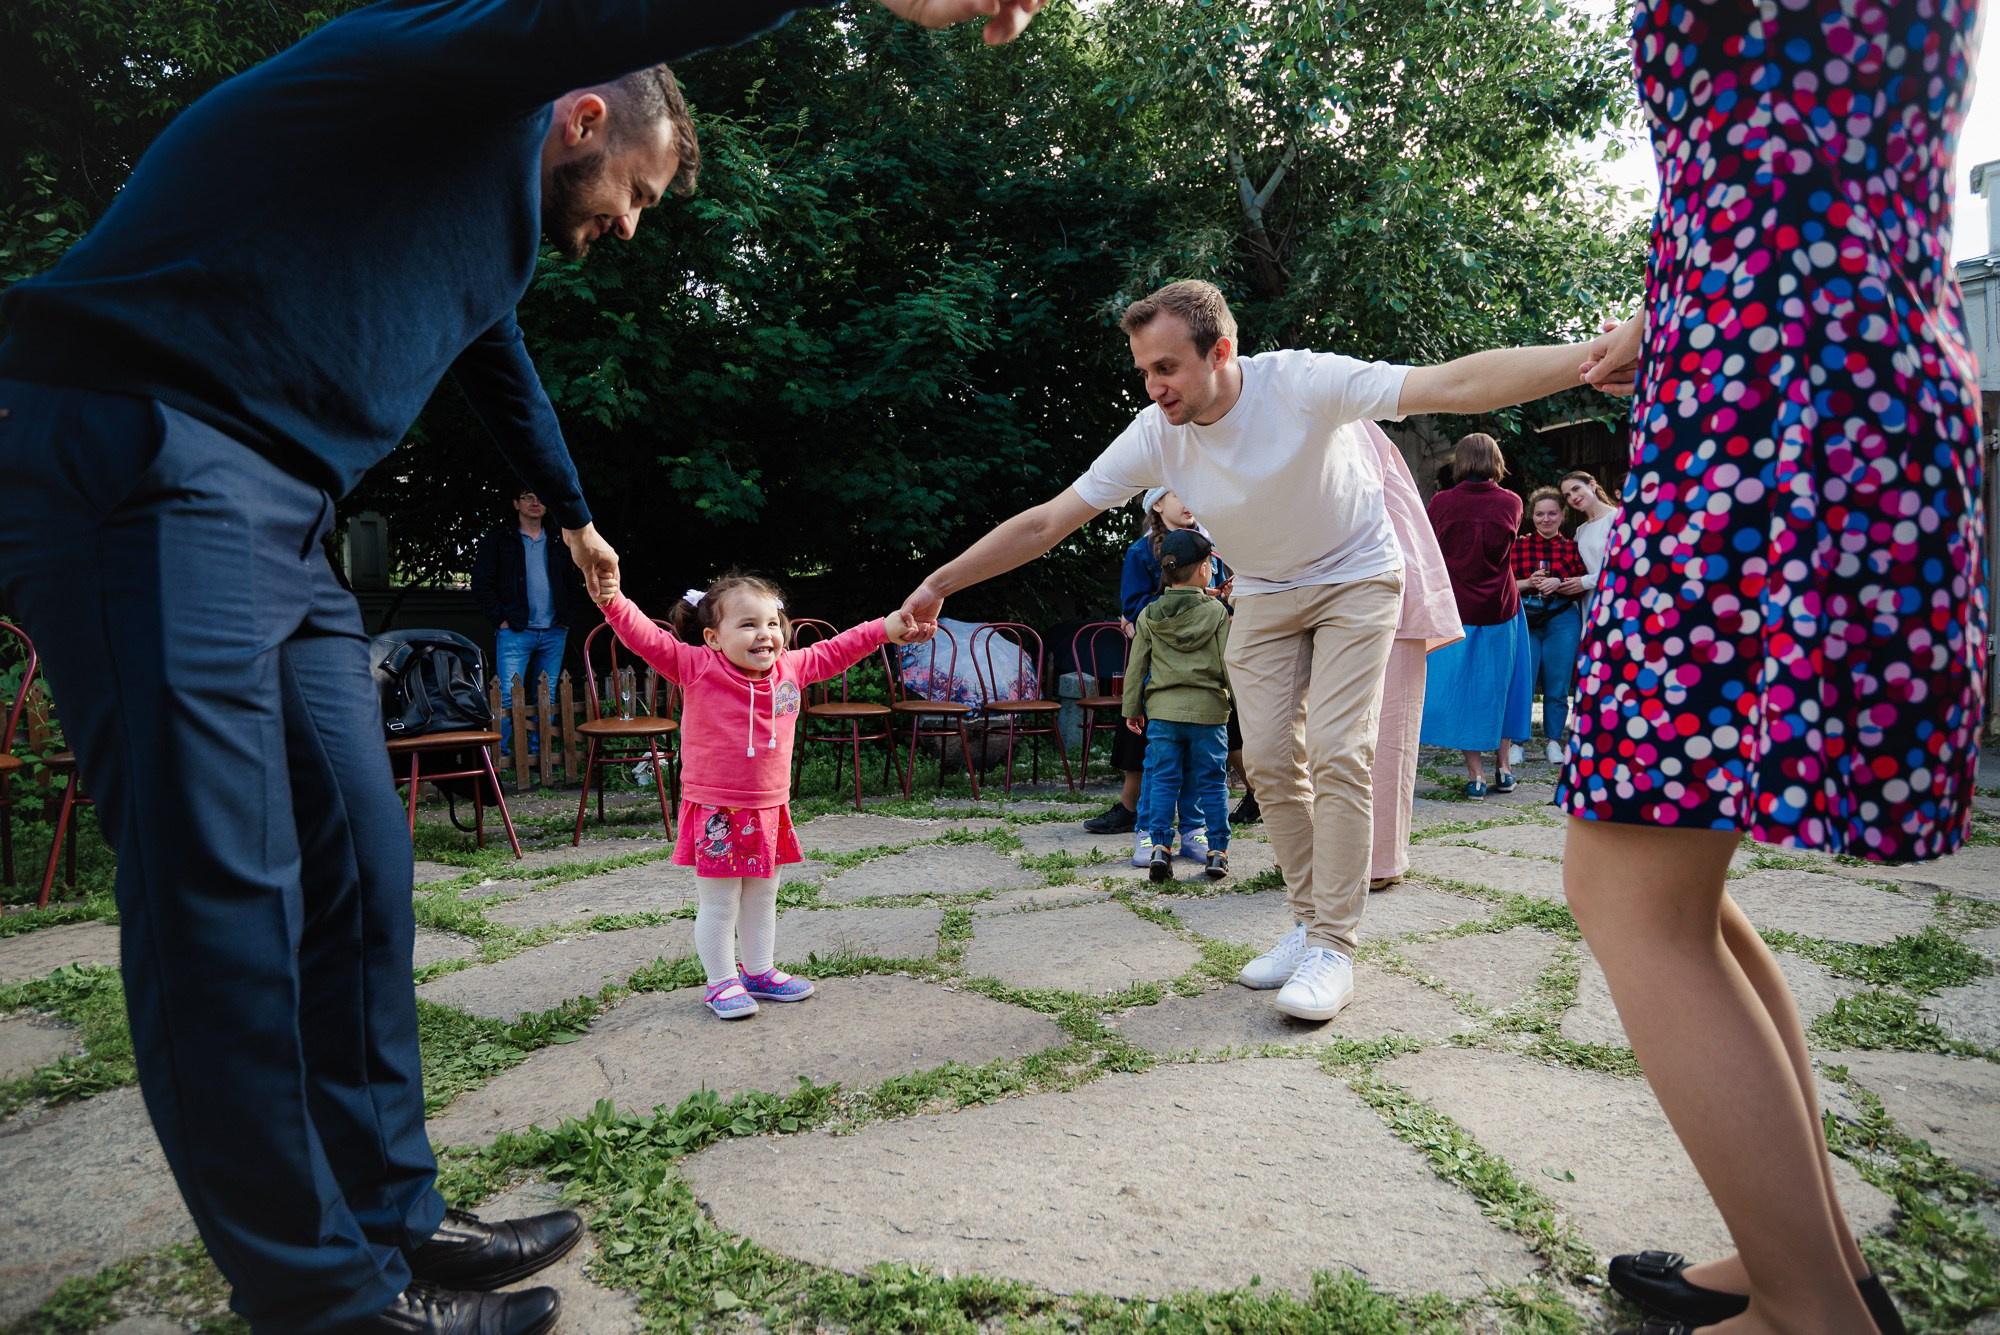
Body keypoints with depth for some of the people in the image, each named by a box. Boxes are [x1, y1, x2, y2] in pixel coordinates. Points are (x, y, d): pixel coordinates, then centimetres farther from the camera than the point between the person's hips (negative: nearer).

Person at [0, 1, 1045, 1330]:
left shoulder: (504, 220, 26)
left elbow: (505, 373, 43)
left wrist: (578, 518, 57)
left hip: (276, 521, 10)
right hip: (150, 464, -10)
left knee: (359, 871, 4)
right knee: (225, 889, -12)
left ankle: (390, 1223, 13)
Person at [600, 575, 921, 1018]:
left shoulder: (791, 668, 1)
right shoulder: (696, 667, -12)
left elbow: (836, 651, 13)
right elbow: (645, 637, -19)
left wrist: (884, 629, 12)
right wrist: (612, 600, -35)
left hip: (768, 810, 5)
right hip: (714, 813, -5)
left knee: (762, 899, 19)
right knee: (718, 905, 5)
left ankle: (759, 972, 36)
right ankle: (722, 984, 21)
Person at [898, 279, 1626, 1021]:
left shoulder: (1301, 383, -30)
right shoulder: (1155, 436, -19)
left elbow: (1455, 385, -38)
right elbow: (1045, 522, -16)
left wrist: (1594, 355, -50)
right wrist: (940, 584, -18)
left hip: (1355, 577, -4)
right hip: (1264, 595, 4)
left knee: (1337, 751, -15)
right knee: (1269, 759, -2)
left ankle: (1333, 948, -6)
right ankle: (1311, 923, 15)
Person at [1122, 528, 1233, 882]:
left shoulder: (1148, 616, 3)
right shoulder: (1216, 612, -4)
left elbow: (1136, 666, 6)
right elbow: (1228, 663, -4)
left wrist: (1132, 709, 14)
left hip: (1162, 710, 2)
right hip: (1208, 708, -2)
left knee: (1163, 780, 7)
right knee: (1212, 781, 7)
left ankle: (1160, 846, -1)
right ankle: (1218, 850, 9)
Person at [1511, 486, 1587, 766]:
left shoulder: (1572, 548, 8)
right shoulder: (1518, 545, 6)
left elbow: (1584, 588, 0)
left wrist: (1558, 584, -16)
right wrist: (1528, 583, -12)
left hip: (1562, 621, 1)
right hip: (1525, 619, -1)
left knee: (1557, 687, 5)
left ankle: (1554, 741, 15)